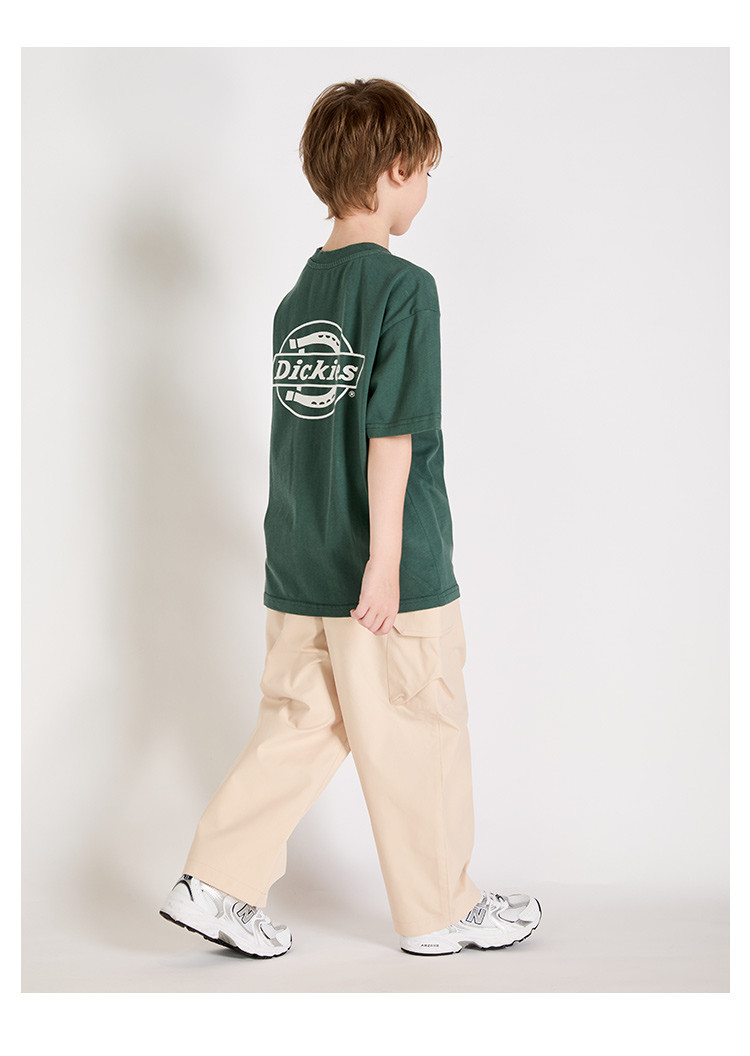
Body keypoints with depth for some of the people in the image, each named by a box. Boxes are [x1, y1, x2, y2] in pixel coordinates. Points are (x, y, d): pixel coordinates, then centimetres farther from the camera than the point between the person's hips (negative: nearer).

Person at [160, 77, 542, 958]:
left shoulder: (300, 294, 9)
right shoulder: (403, 287, -14)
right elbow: (392, 434, -19)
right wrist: (385, 558, -17)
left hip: (299, 571, 7)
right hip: (391, 571, -7)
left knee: (299, 727, 16)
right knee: (417, 744, 7)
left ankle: (216, 884, 15)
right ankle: (440, 912, 22)